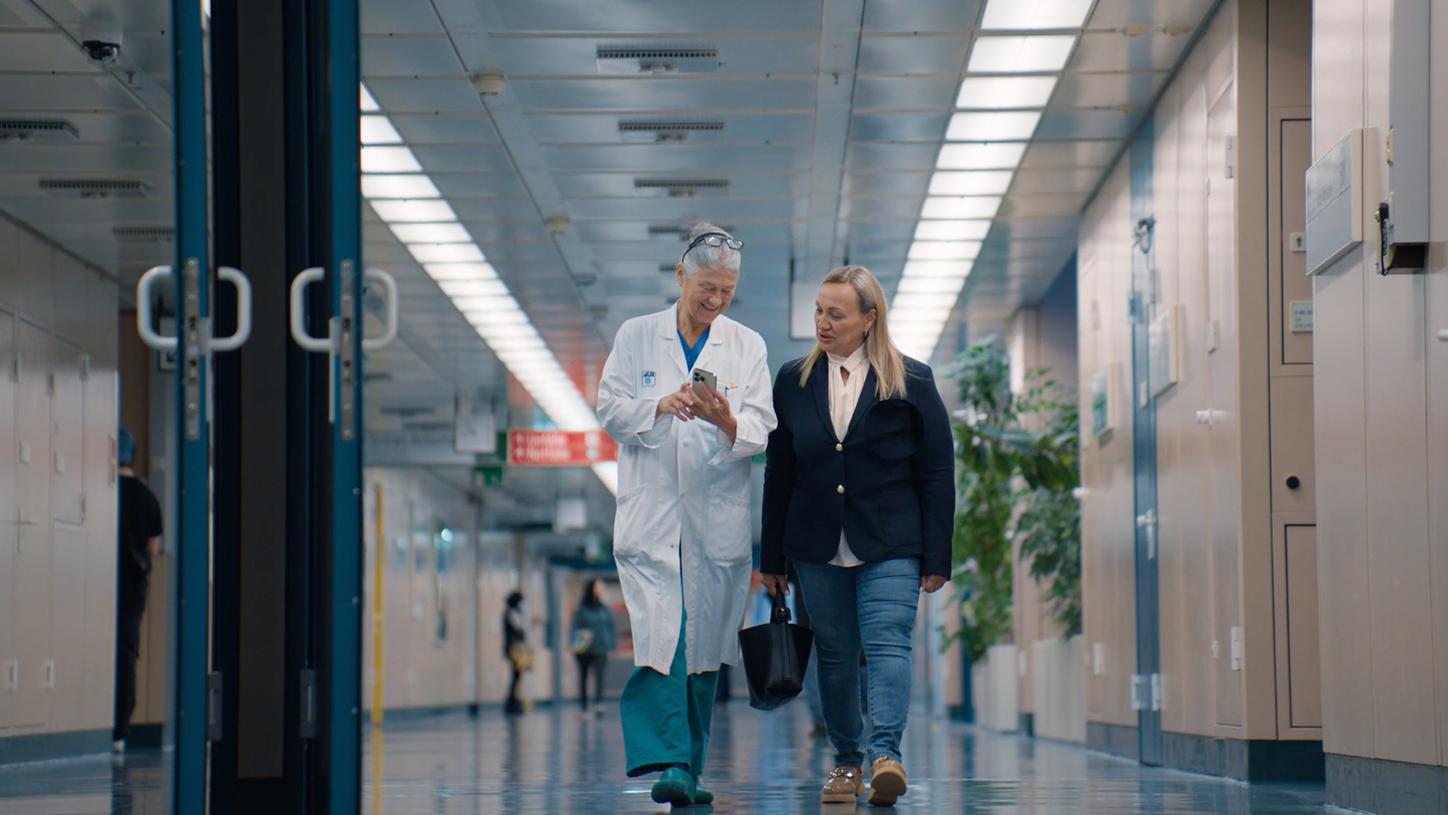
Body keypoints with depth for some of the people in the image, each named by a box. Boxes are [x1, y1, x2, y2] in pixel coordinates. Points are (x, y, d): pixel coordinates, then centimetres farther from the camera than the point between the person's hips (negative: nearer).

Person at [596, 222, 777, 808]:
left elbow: (761, 430, 2)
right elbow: (611, 410, 3)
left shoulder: (747, 346, 10)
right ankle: (665, 761, -21)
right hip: (651, 513, -2)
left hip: (718, 519, 2)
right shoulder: (636, 336, 8)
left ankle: (688, 770, 12)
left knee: (705, 645, 4)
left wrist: (726, 420, -20)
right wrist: (661, 405, -15)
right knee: (657, 636, -15)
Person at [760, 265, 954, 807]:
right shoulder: (794, 381, 9)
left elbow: (938, 474, 1)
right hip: (818, 548, 3)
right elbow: (779, 473, 11)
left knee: (887, 644, -16)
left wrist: (936, 558, -3)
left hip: (890, 546, -3)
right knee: (835, 655, 6)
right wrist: (772, 558, 9)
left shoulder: (911, 382, 1)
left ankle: (885, 752, -27)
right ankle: (847, 761, 15)